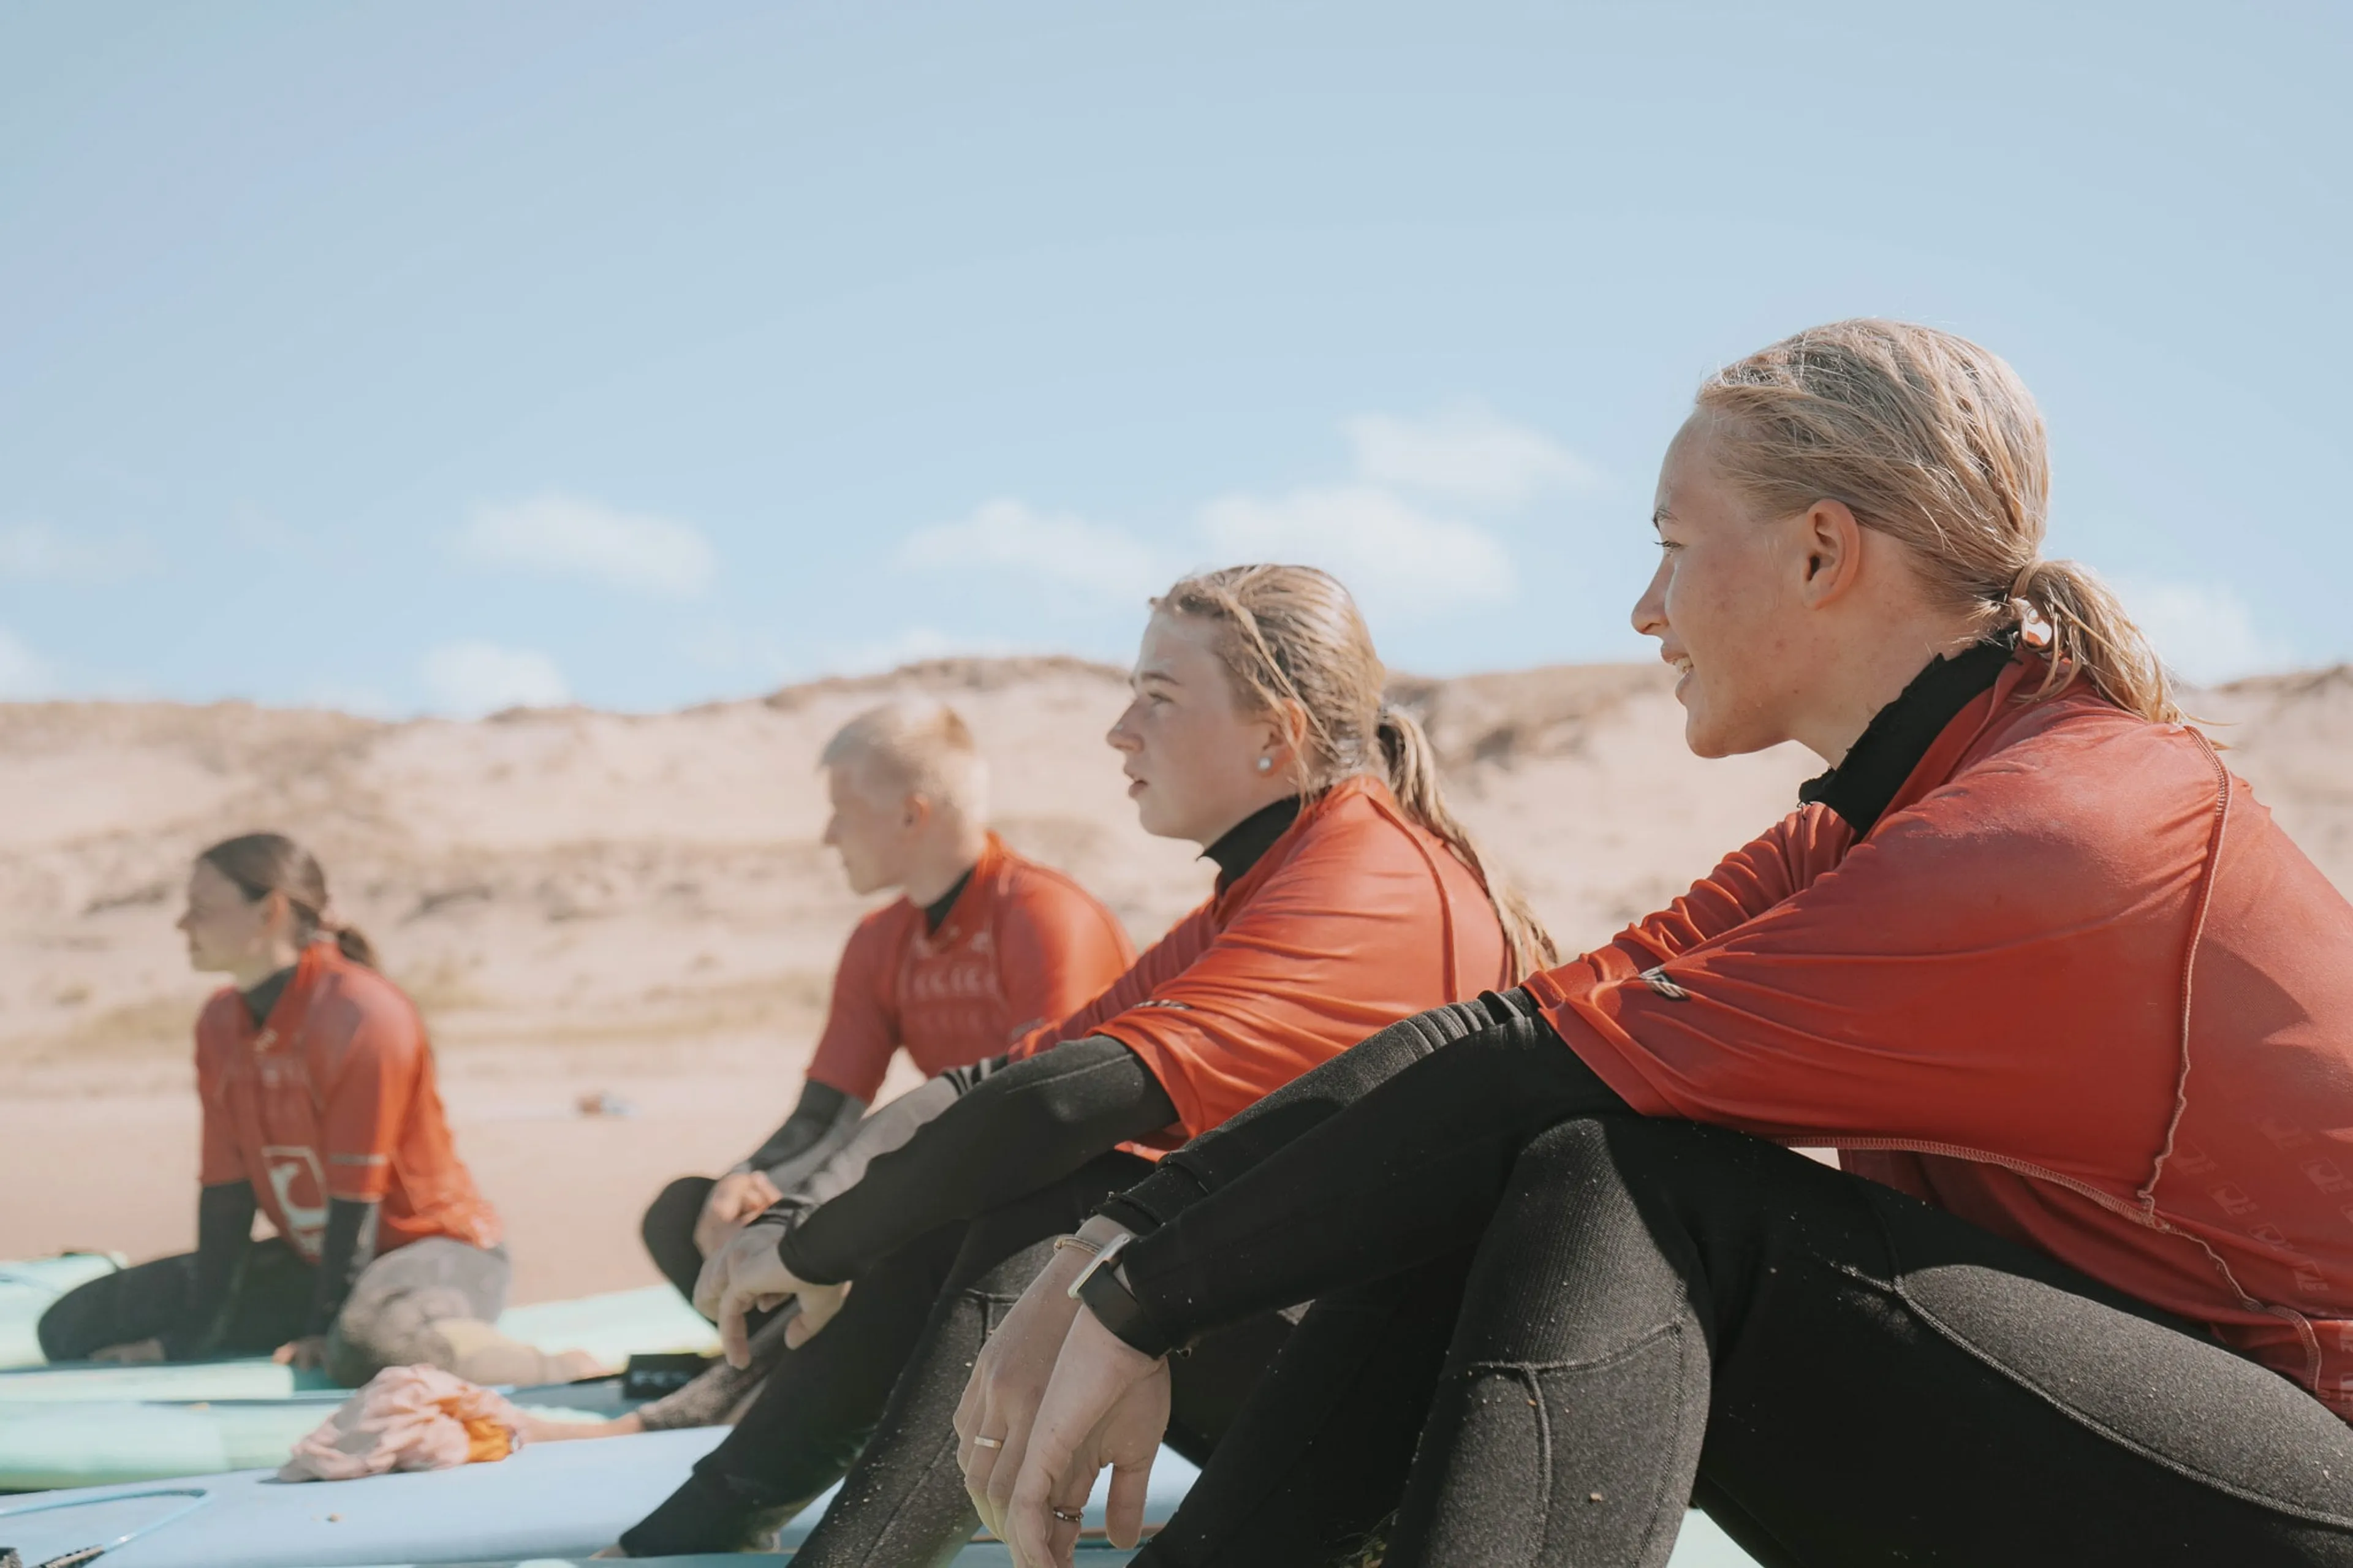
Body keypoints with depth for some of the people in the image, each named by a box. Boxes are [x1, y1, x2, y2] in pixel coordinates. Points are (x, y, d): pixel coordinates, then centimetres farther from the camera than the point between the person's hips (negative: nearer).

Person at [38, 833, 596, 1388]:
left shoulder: (365, 1016, -22)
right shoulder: (220, 1023, 2)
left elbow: (356, 1197, -21)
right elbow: (225, 1187, -1)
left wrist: (325, 1332, -19)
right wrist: (194, 1337, -6)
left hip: (433, 1247, -8)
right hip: (311, 1258, 8)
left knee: (367, 1345, -45)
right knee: (74, 1326, 1)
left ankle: (562, 1369, -20)